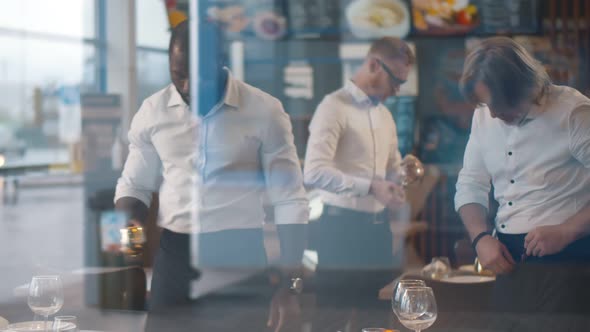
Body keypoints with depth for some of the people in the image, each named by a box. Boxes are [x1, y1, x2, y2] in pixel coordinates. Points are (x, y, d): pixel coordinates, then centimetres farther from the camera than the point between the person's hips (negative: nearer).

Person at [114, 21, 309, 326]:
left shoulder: (264, 111, -6)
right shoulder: (152, 111, 2)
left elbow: (289, 200, -3)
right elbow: (134, 185, 12)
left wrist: (291, 280, -8)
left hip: (241, 253, -2)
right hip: (175, 251, 2)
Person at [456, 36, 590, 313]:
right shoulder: (484, 115, 9)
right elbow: (470, 186, 15)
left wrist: (566, 231, -21)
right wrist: (481, 237, -1)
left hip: (562, 261, -6)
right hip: (508, 261, 6)